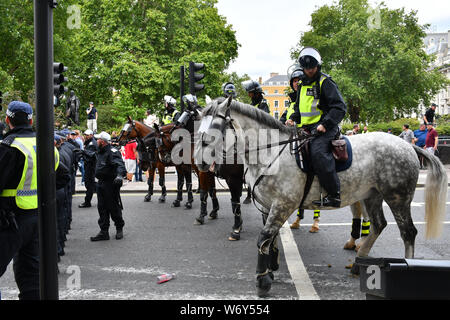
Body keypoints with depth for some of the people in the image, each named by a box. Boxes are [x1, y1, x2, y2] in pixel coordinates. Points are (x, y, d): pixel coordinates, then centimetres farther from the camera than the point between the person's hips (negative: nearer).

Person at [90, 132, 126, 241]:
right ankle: (104, 232, 12)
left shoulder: (112, 152, -15)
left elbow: (120, 164, -30)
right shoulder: (101, 152, 15)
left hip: (111, 184, -9)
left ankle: (119, 228, 20)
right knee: (102, 208, 8)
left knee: (113, 208, 2)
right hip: (101, 184, 9)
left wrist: (120, 175, -47)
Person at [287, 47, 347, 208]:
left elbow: (339, 107, -10)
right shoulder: (302, 85, 20)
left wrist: (325, 124, -21)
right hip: (305, 129, 9)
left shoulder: (326, 82, -3)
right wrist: (293, 118, 11)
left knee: (318, 153, -31)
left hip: (324, 129, -9)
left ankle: (334, 194, -29)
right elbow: (298, 107, 32)